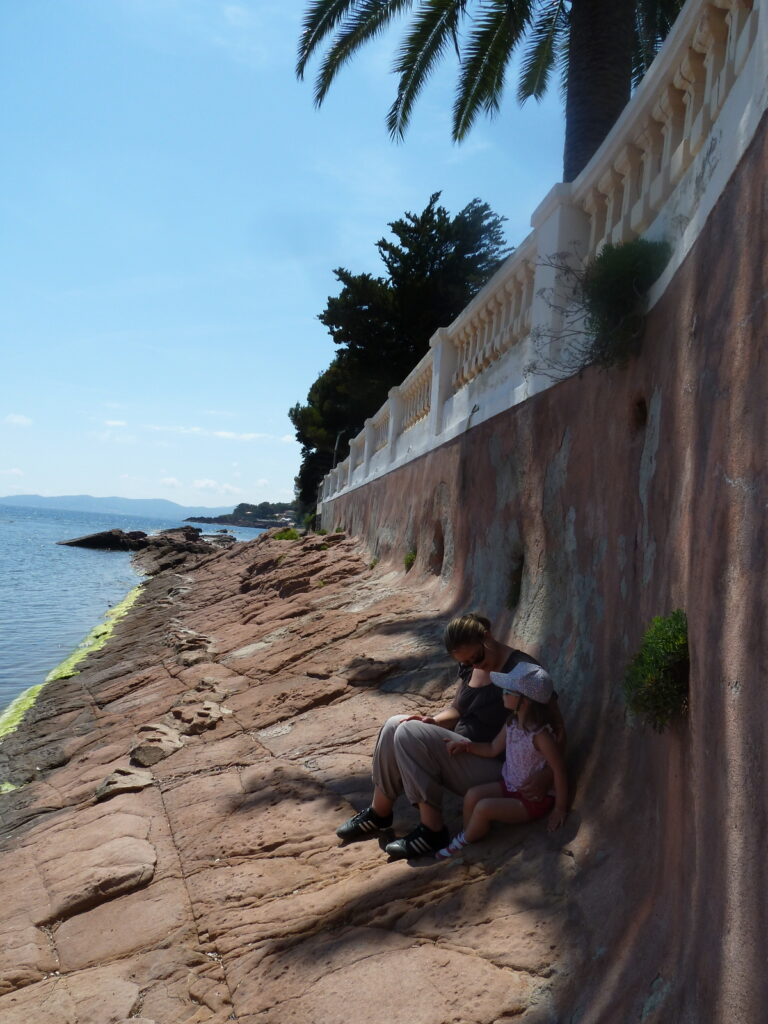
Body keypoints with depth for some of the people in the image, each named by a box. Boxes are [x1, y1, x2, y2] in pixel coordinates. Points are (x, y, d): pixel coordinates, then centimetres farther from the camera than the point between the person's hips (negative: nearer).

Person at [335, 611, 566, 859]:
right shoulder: (469, 667, 5)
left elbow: (557, 728, -16)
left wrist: (547, 775, -30)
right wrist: (434, 721, -6)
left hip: (493, 769, -8)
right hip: (462, 751, 8)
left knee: (410, 734, -23)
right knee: (396, 725, -8)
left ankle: (432, 831, -18)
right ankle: (379, 813, 2)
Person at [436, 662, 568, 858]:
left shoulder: (540, 735, -29)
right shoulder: (512, 723, -3)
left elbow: (559, 771, -23)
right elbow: (493, 749, 11)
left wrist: (560, 808, -15)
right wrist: (466, 746, -3)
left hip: (535, 800, -8)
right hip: (510, 786, 8)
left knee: (484, 807, -19)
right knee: (473, 794, -10)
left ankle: (461, 844, 6)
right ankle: (468, 838, 7)